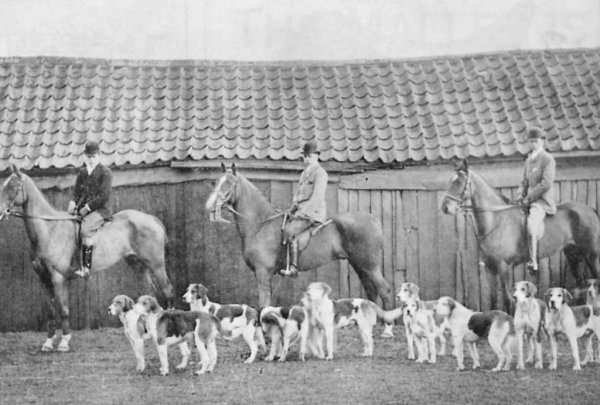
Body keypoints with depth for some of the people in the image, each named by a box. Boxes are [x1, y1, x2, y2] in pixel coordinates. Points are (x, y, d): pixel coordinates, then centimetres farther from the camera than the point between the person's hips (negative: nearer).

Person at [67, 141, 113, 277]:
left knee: (85, 229, -31)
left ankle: (86, 268, -33)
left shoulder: (105, 173, -5)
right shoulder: (82, 172, 16)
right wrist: (73, 203, -1)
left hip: (100, 210, -8)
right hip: (82, 209, 8)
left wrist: (87, 208, -16)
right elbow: (77, 191, 20)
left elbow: (104, 196, -13)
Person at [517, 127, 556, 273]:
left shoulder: (548, 159, -8)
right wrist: (521, 196, 6)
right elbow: (524, 181, 25)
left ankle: (533, 262, -32)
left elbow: (546, 183, -17)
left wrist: (529, 198, -15)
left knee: (531, 225, -31)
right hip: (529, 201, 9)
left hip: (543, 202, -9)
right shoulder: (529, 160, 17)